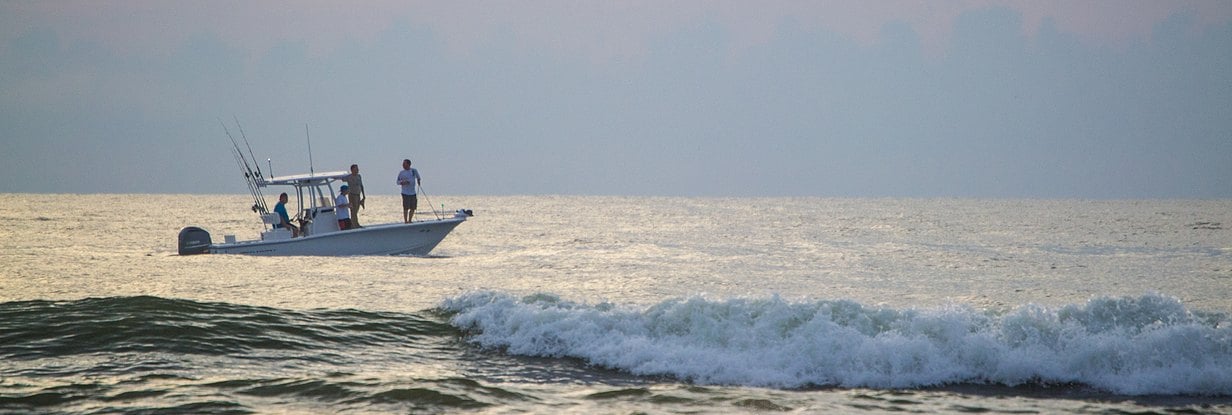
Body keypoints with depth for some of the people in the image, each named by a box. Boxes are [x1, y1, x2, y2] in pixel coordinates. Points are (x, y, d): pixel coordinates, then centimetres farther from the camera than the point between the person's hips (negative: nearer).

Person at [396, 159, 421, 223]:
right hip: (405, 193, -3)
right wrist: (402, 182, -13)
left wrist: (418, 180, 14)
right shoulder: (401, 173, 0)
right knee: (406, 208, -8)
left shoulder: (414, 171, 6)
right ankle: (406, 221, 0)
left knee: (413, 208, 5)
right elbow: (398, 182, 3)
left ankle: (409, 221, 18)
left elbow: (418, 177, 28)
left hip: (413, 193, 3)